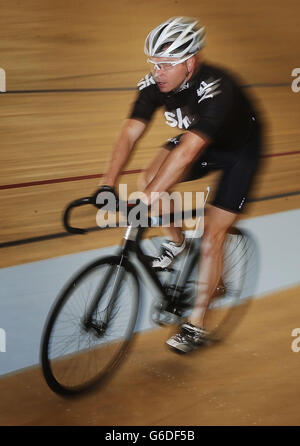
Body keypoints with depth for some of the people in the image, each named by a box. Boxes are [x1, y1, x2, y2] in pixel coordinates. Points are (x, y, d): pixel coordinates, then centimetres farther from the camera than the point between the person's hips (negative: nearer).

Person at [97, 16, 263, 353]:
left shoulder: (216, 89, -40)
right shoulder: (155, 84, -21)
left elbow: (187, 151, -47)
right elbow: (130, 133, -26)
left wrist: (146, 199, -52)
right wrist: (108, 185, -38)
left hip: (240, 150, -6)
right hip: (198, 141, 6)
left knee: (211, 238, -10)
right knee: (151, 179, -17)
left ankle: (196, 324, 4)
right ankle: (176, 241, 12)